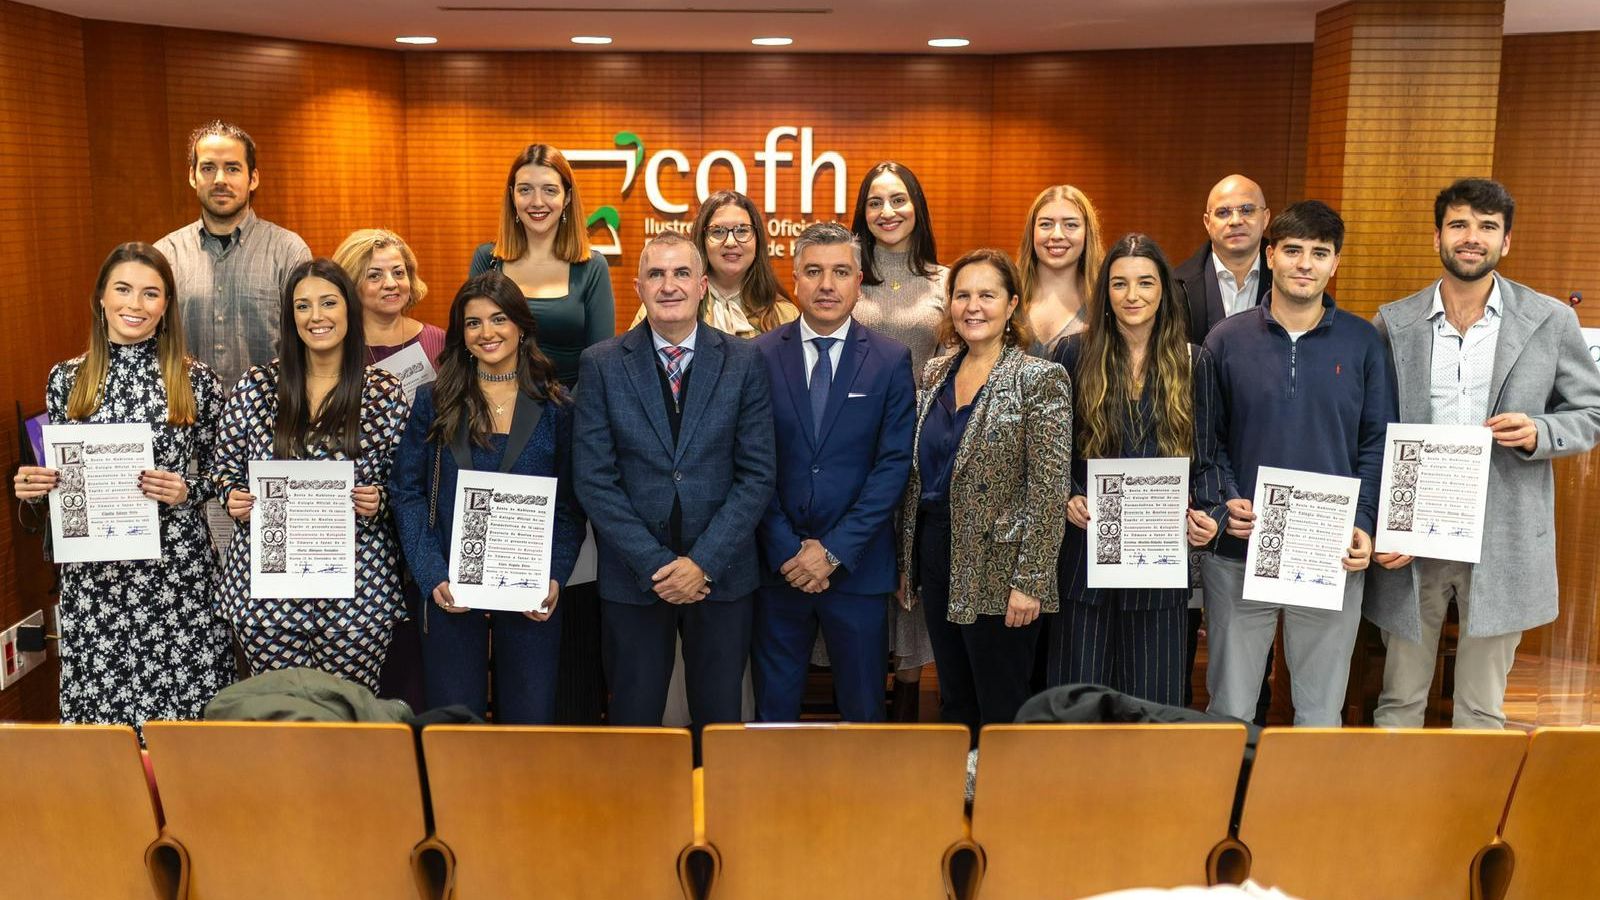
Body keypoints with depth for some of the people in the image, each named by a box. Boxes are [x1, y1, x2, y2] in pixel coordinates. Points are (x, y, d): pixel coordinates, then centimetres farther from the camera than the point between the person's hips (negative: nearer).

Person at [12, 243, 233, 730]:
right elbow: (53, 473, 14)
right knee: (98, 700, 6)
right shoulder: (66, 378, 6)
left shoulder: (197, 380, 0)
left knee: (183, 703, 0)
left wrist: (187, 491, -14)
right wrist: (31, 487, -7)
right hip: (92, 572, 2)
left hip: (178, 570, -2)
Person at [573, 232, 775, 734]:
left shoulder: (745, 363, -1)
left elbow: (757, 475, -3)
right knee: (634, 718, 11)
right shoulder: (601, 365, -1)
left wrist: (703, 562, -11)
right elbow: (593, 479, -5)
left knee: (719, 719, 11)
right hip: (633, 576, 0)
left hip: (722, 574, 0)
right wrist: (654, 563, -11)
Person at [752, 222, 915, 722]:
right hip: (777, 565, 0)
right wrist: (788, 550, -9)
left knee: (863, 709, 11)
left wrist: (833, 551, -11)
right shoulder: (758, 356, 0)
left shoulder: (891, 360, 0)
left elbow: (894, 464, -5)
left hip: (859, 564, 0)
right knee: (774, 707, 11)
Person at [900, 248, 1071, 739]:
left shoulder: (1040, 380, -10)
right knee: (954, 705, 17)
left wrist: (1029, 582, -18)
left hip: (997, 569, -6)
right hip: (936, 559, 6)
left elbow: (1049, 492, -14)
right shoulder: (934, 374, 9)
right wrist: (908, 558, 11)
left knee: (1001, 715, 5)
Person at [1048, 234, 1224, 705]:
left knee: (1153, 697, 8)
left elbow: (1204, 458, 8)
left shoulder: (1192, 363, 7)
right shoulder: (1074, 354, 1)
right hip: (1086, 547, -1)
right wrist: (1067, 498, -13)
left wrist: (1209, 513, -9)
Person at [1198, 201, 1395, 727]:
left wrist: (1364, 524, -7)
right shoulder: (1227, 340, 2)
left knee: (1321, 712, 11)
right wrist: (1223, 501, -11)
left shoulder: (1362, 342, 3)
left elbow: (1378, 442, 4)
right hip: (1238, 553, 0)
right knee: (1229, 708, 10)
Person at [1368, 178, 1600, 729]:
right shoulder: (1394, 323, 2)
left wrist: (1539, 434, -15)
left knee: (1482, 711, 10)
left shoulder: (1551, 321, 2)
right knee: (1399, 705, 11)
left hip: (1502, 549, 0)